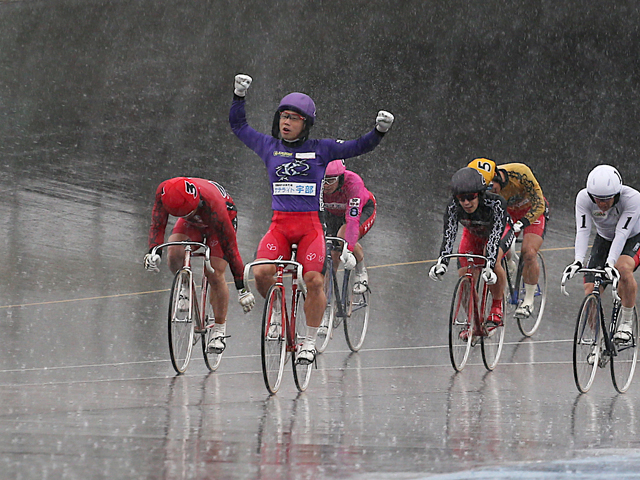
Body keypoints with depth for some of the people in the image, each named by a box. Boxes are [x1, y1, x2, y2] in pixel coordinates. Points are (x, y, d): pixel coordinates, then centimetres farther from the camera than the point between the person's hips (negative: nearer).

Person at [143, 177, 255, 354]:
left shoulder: (214, 206, -42)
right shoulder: (164, 192, -35)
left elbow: (230, 247, -36)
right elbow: (157, 224, -25)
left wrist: (242, 288, -32)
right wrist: (153, 252, -45)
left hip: (221, 221, -3)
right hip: (193, 224, 3)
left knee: (215, 275, -15)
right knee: (174, 254, -25)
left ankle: (220, 330, 2)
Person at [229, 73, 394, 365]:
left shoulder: (321, 150, 6)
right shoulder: (269, 146, 12)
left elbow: (360, 147, 6)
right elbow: (238, 125, 21)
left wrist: (380, 130, -11)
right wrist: (239, 95, 9)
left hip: (310, 226, -1)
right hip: (280, 225, 1)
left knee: (314, 281, -17)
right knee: (261, 273, -23)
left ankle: (310, 342, 1)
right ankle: (277, 310, 10)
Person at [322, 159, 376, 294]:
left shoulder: (353, 182, -41)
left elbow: (352, 219, -48)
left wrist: (348, 248, -59)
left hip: (363, 209, -4)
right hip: (333, 213, 4)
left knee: (343, 236, -31)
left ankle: (361, 273, -7)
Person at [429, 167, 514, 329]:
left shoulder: (496, 203, -40)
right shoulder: (454, 206, -30)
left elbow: (495, 236, -45)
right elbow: (448, 235, -33)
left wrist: (489, 266, -57)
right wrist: (442, 262, -48)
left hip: (499, 232, -4)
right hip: (473, 234, 4)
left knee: (493, 261, -34)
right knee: (463, 276, -13)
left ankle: (497, 309, -16)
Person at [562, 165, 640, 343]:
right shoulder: (583, 198, -26)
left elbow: (621, 233, -41)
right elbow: (582, 231, -34)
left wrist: (610, 264, -53)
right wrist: (578, 261, -50)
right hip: (604, 239, 3)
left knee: (623, 268, -37)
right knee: (590, 293, -12)